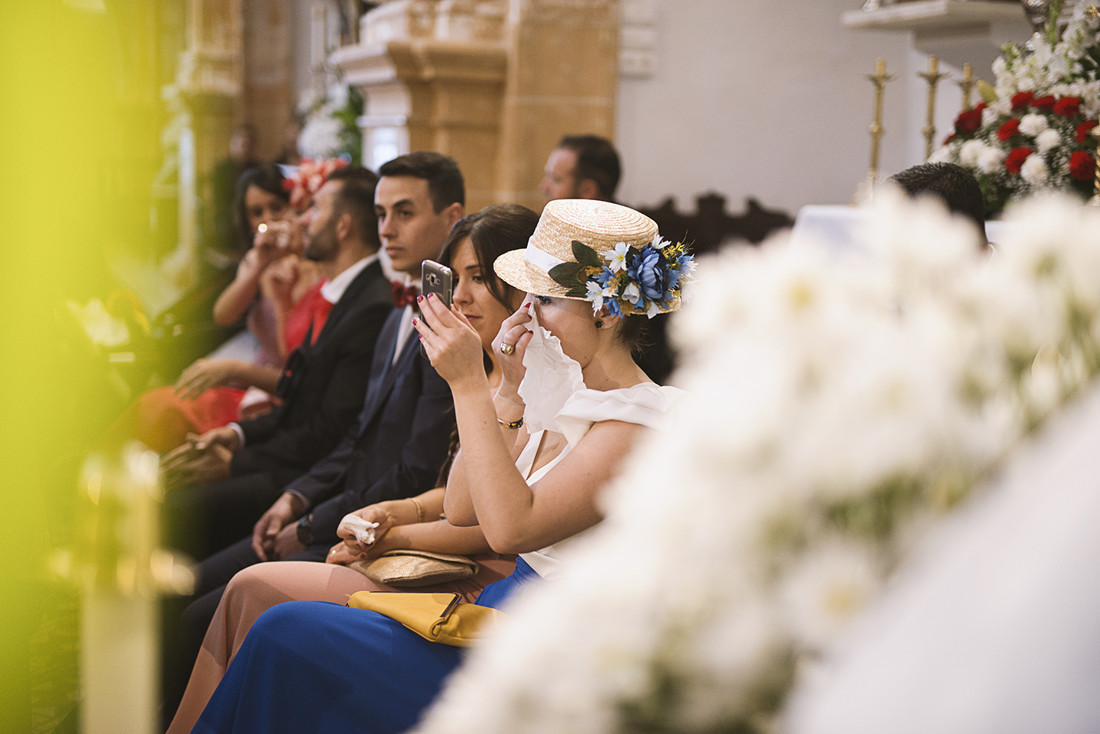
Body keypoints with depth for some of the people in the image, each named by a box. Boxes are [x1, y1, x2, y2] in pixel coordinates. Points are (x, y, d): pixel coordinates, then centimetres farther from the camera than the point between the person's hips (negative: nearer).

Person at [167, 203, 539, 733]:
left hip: (483, 585, -8)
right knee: (253, 588, -6)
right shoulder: (487, 372, 16)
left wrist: (396, 537, -9)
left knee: (257, 589, -11)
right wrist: (396, 512, 2)